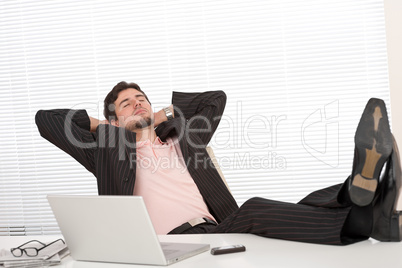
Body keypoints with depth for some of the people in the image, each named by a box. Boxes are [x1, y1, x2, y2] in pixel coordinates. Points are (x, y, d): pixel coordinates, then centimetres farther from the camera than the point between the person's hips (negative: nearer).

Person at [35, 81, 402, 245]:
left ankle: (359, 191, -54)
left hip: (216, 230, 5)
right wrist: (99, 123, 26)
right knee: (256, 211, -32)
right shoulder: (109, 150, 20)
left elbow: (217, 97, 37)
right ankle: (366, 219, -50)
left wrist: (166, 114, 32)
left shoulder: (179, 138, 30)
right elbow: (45, 120, 21)